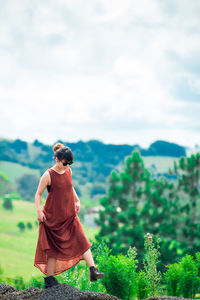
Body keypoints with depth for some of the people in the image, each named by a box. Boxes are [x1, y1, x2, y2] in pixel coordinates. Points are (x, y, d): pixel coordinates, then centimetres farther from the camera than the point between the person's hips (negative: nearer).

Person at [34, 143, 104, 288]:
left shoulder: (68, 171, 3)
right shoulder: (48, 175, -13)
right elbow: (38, 194, -8)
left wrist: (77, 201, 18)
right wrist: (39, 211, -18)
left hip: (70, 216, 5)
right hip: (53, 218, -5)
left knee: (82, 242, -7)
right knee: (54, 248, 3)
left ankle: (93, 271, -10)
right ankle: (49, 279, 16)